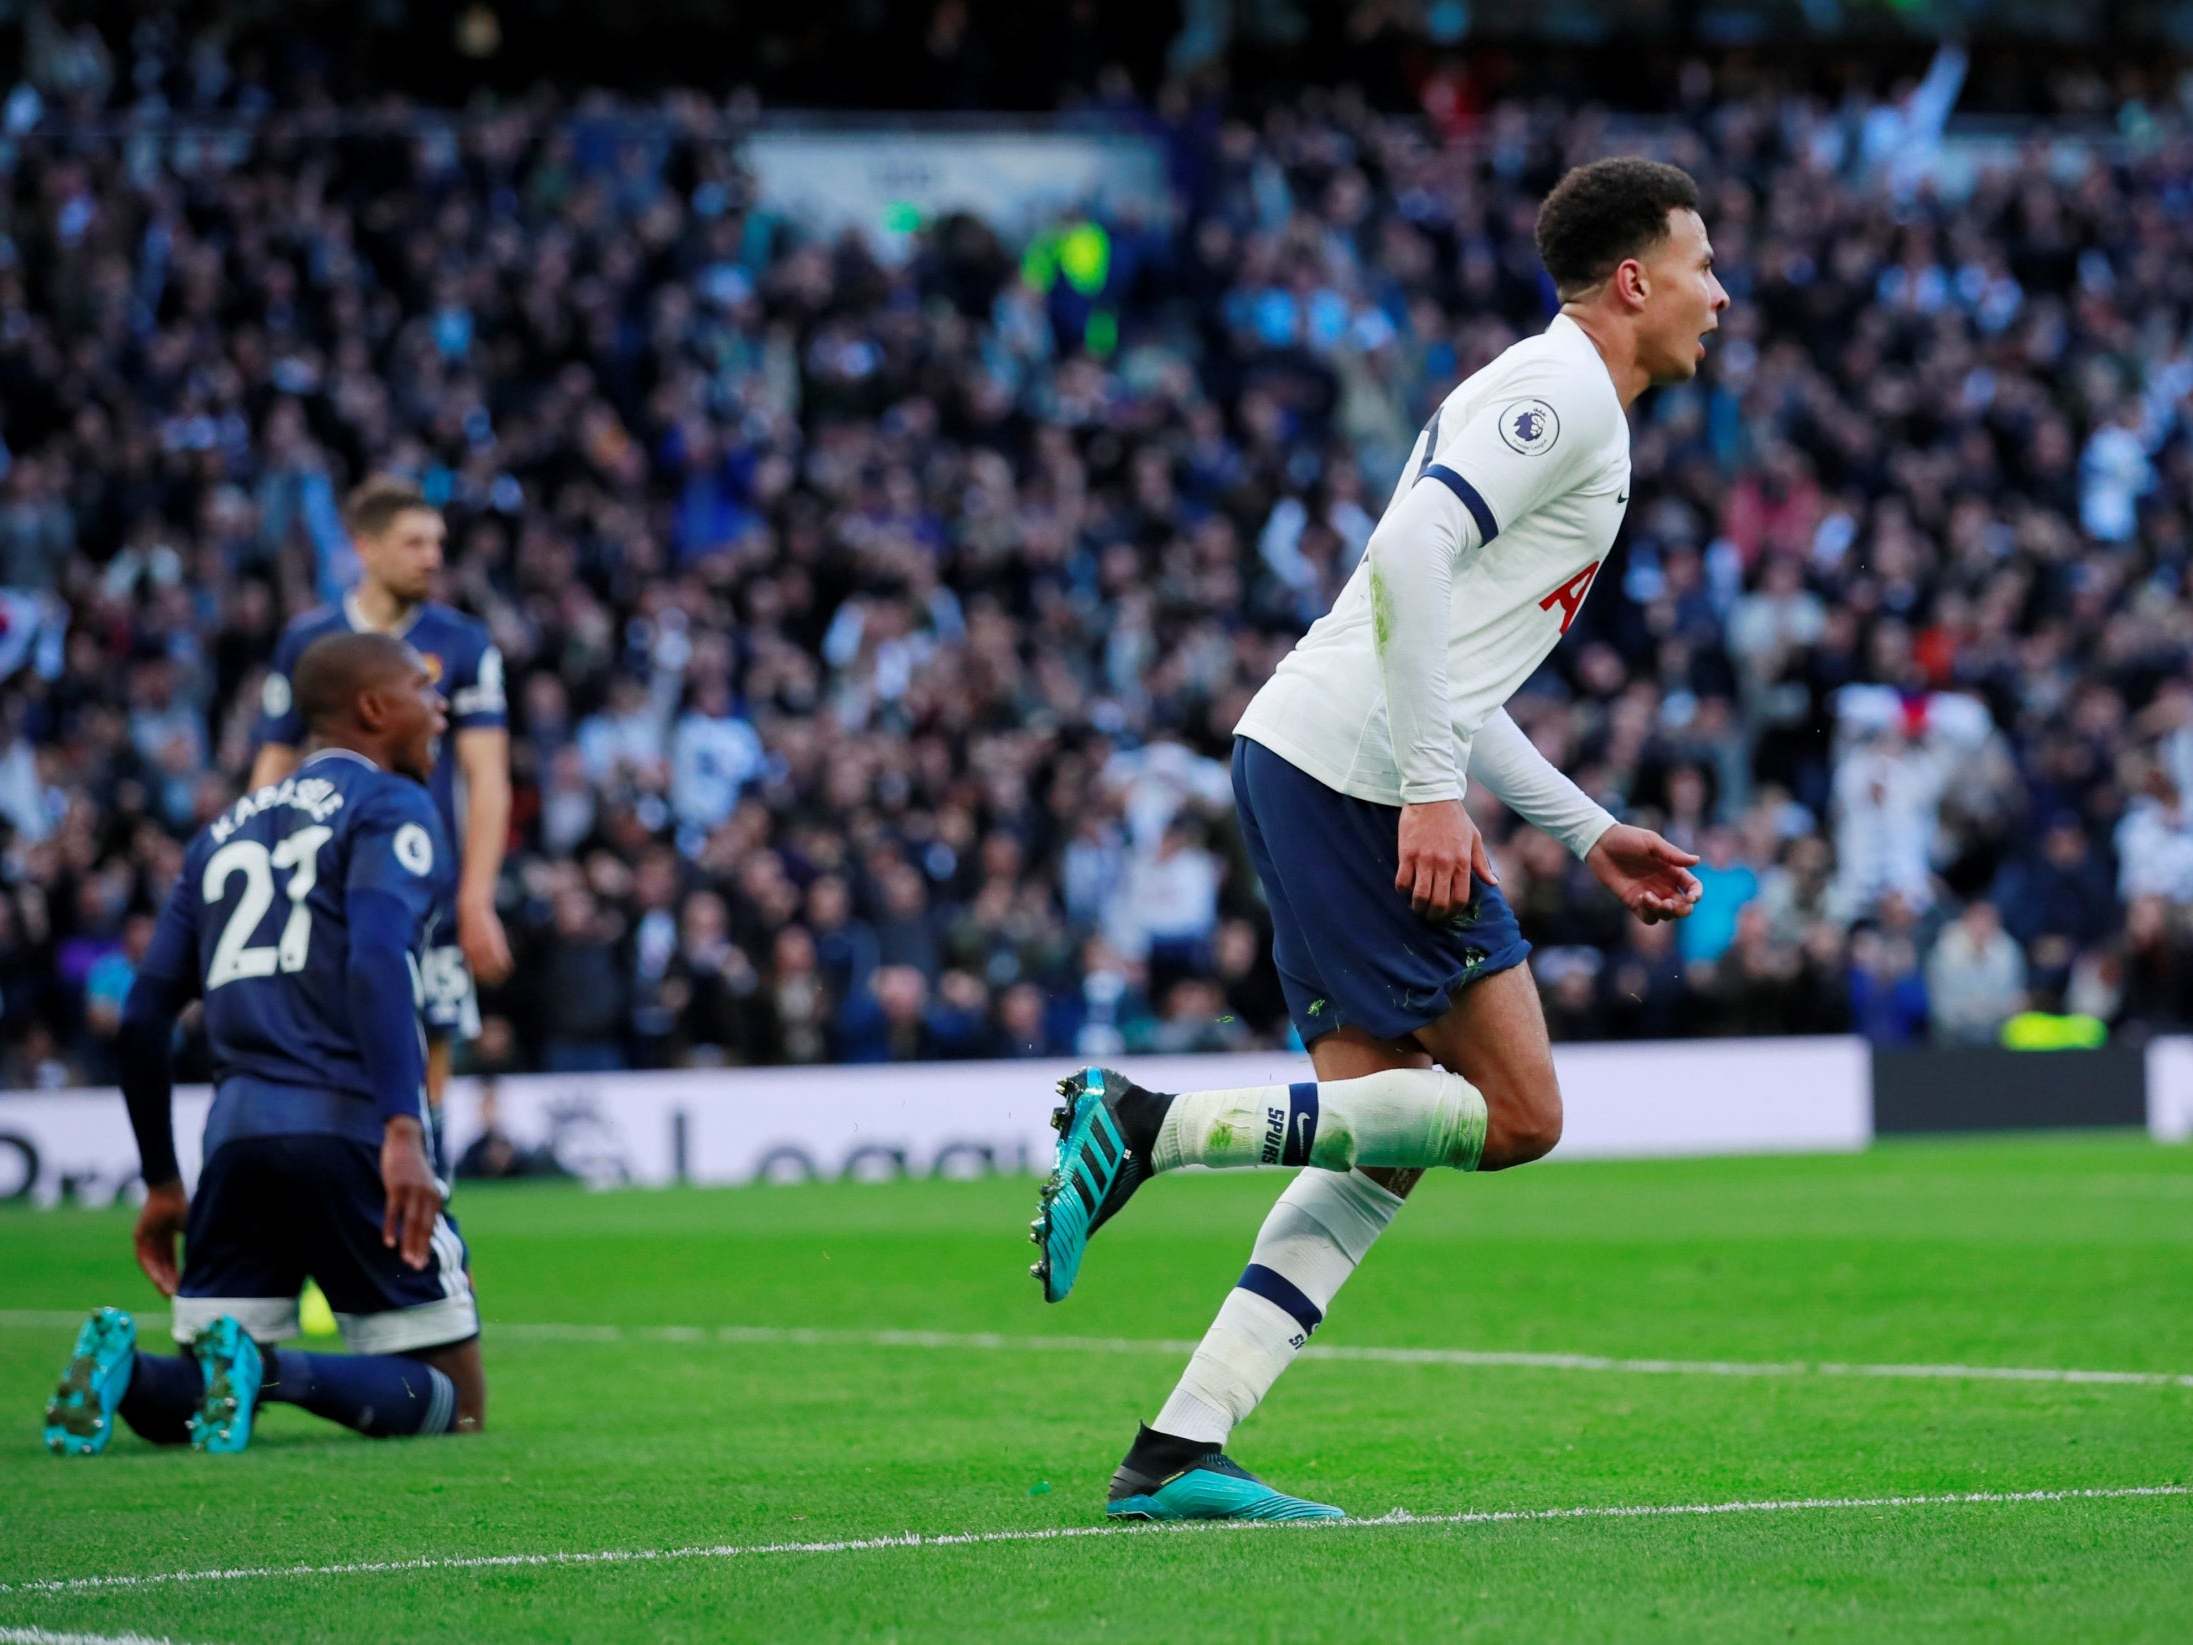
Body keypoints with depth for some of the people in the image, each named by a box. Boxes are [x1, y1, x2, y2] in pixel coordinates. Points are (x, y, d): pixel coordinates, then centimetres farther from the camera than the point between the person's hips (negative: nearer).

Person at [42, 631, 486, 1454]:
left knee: (183, 1403, 15)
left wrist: (162, 1182, 27)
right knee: (450, 1402, 1)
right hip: (347, 1129, -6)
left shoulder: (228, 829, 23)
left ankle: (120, 1367, -20)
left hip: (238, 1136, 6)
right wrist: (402, 1131, -26)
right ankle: (269, 1369, -26)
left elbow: (144, 1015, 20)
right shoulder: (390, 807, 3)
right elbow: (377, 959, -17)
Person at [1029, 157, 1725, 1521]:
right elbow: (1411, 553, -20)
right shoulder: (1562, 391, -5)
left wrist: (1591, 834, 28)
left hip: (1304, 759, 10)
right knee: (1516, 1115, -8)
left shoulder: (1565, 406, 27)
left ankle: (1179, 1454, 1)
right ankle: (1153, 1123, -12)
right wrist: (1431, 790, -22)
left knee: (1387, 1150, 6)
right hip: (1360, 774, -10)